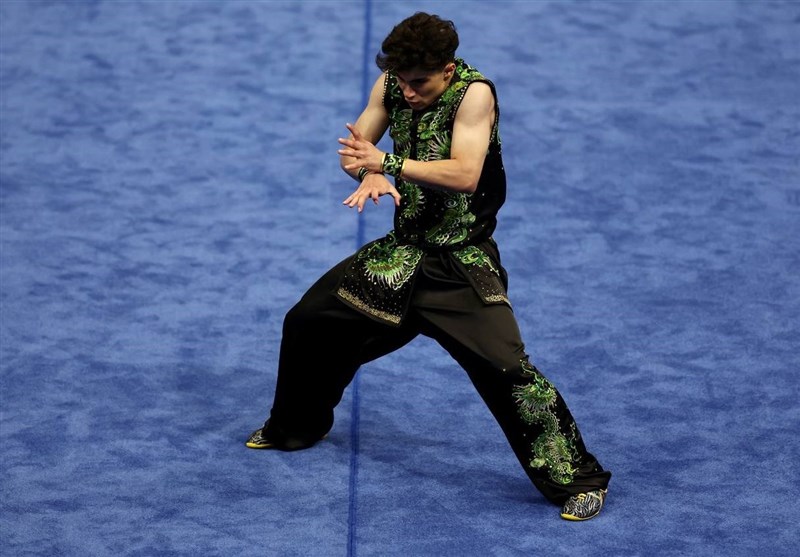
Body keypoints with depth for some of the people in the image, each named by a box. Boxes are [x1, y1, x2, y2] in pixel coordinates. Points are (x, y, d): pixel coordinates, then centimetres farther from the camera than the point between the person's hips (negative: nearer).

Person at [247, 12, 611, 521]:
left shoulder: (474, 92, -20)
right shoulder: (393, 84, -2)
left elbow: (464, 174, -30)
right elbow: (355, 149, 2)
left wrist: (386, 162, -34)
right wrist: (370, 176, -21)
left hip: (461, 264, -7)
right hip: (403, 250, 7)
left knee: (507, 368, -20)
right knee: (306, 322, 13)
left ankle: (578, 480, -7)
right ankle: (296, 427, 40)